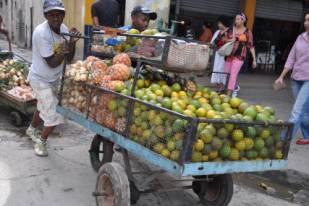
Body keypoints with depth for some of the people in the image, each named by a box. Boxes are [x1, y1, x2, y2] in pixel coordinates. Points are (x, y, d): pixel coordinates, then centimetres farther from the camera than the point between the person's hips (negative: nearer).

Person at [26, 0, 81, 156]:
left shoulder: (63, 28, -7)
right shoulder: (41, 32, -27)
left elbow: (69, 58, -8)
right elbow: (52, 63, -26)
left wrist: (72, 42, -24)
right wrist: (62, 52, -43)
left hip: (53, 79, 8)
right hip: (40, 79, -8)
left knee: (44, 107, 28)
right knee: (55, 115, -9)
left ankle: (31, 130, 55)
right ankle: (41, 142, 15)